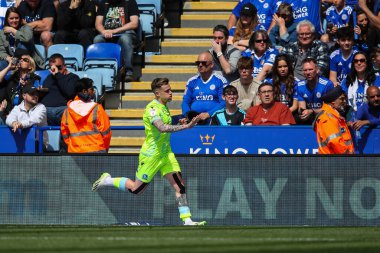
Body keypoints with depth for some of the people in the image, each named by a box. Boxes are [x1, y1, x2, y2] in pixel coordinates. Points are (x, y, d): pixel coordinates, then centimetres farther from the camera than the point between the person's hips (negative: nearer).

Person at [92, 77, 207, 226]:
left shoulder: (163, 106, 8)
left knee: (180, 186, -6)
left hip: (166, 153, 8)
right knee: (136, 189, 5)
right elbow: (162, 128, -38)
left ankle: (187, 220, -7)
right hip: (151, 155, -8)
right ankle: (108, 181, 26)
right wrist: (186, 126, -44)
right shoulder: (152, 108, -21)